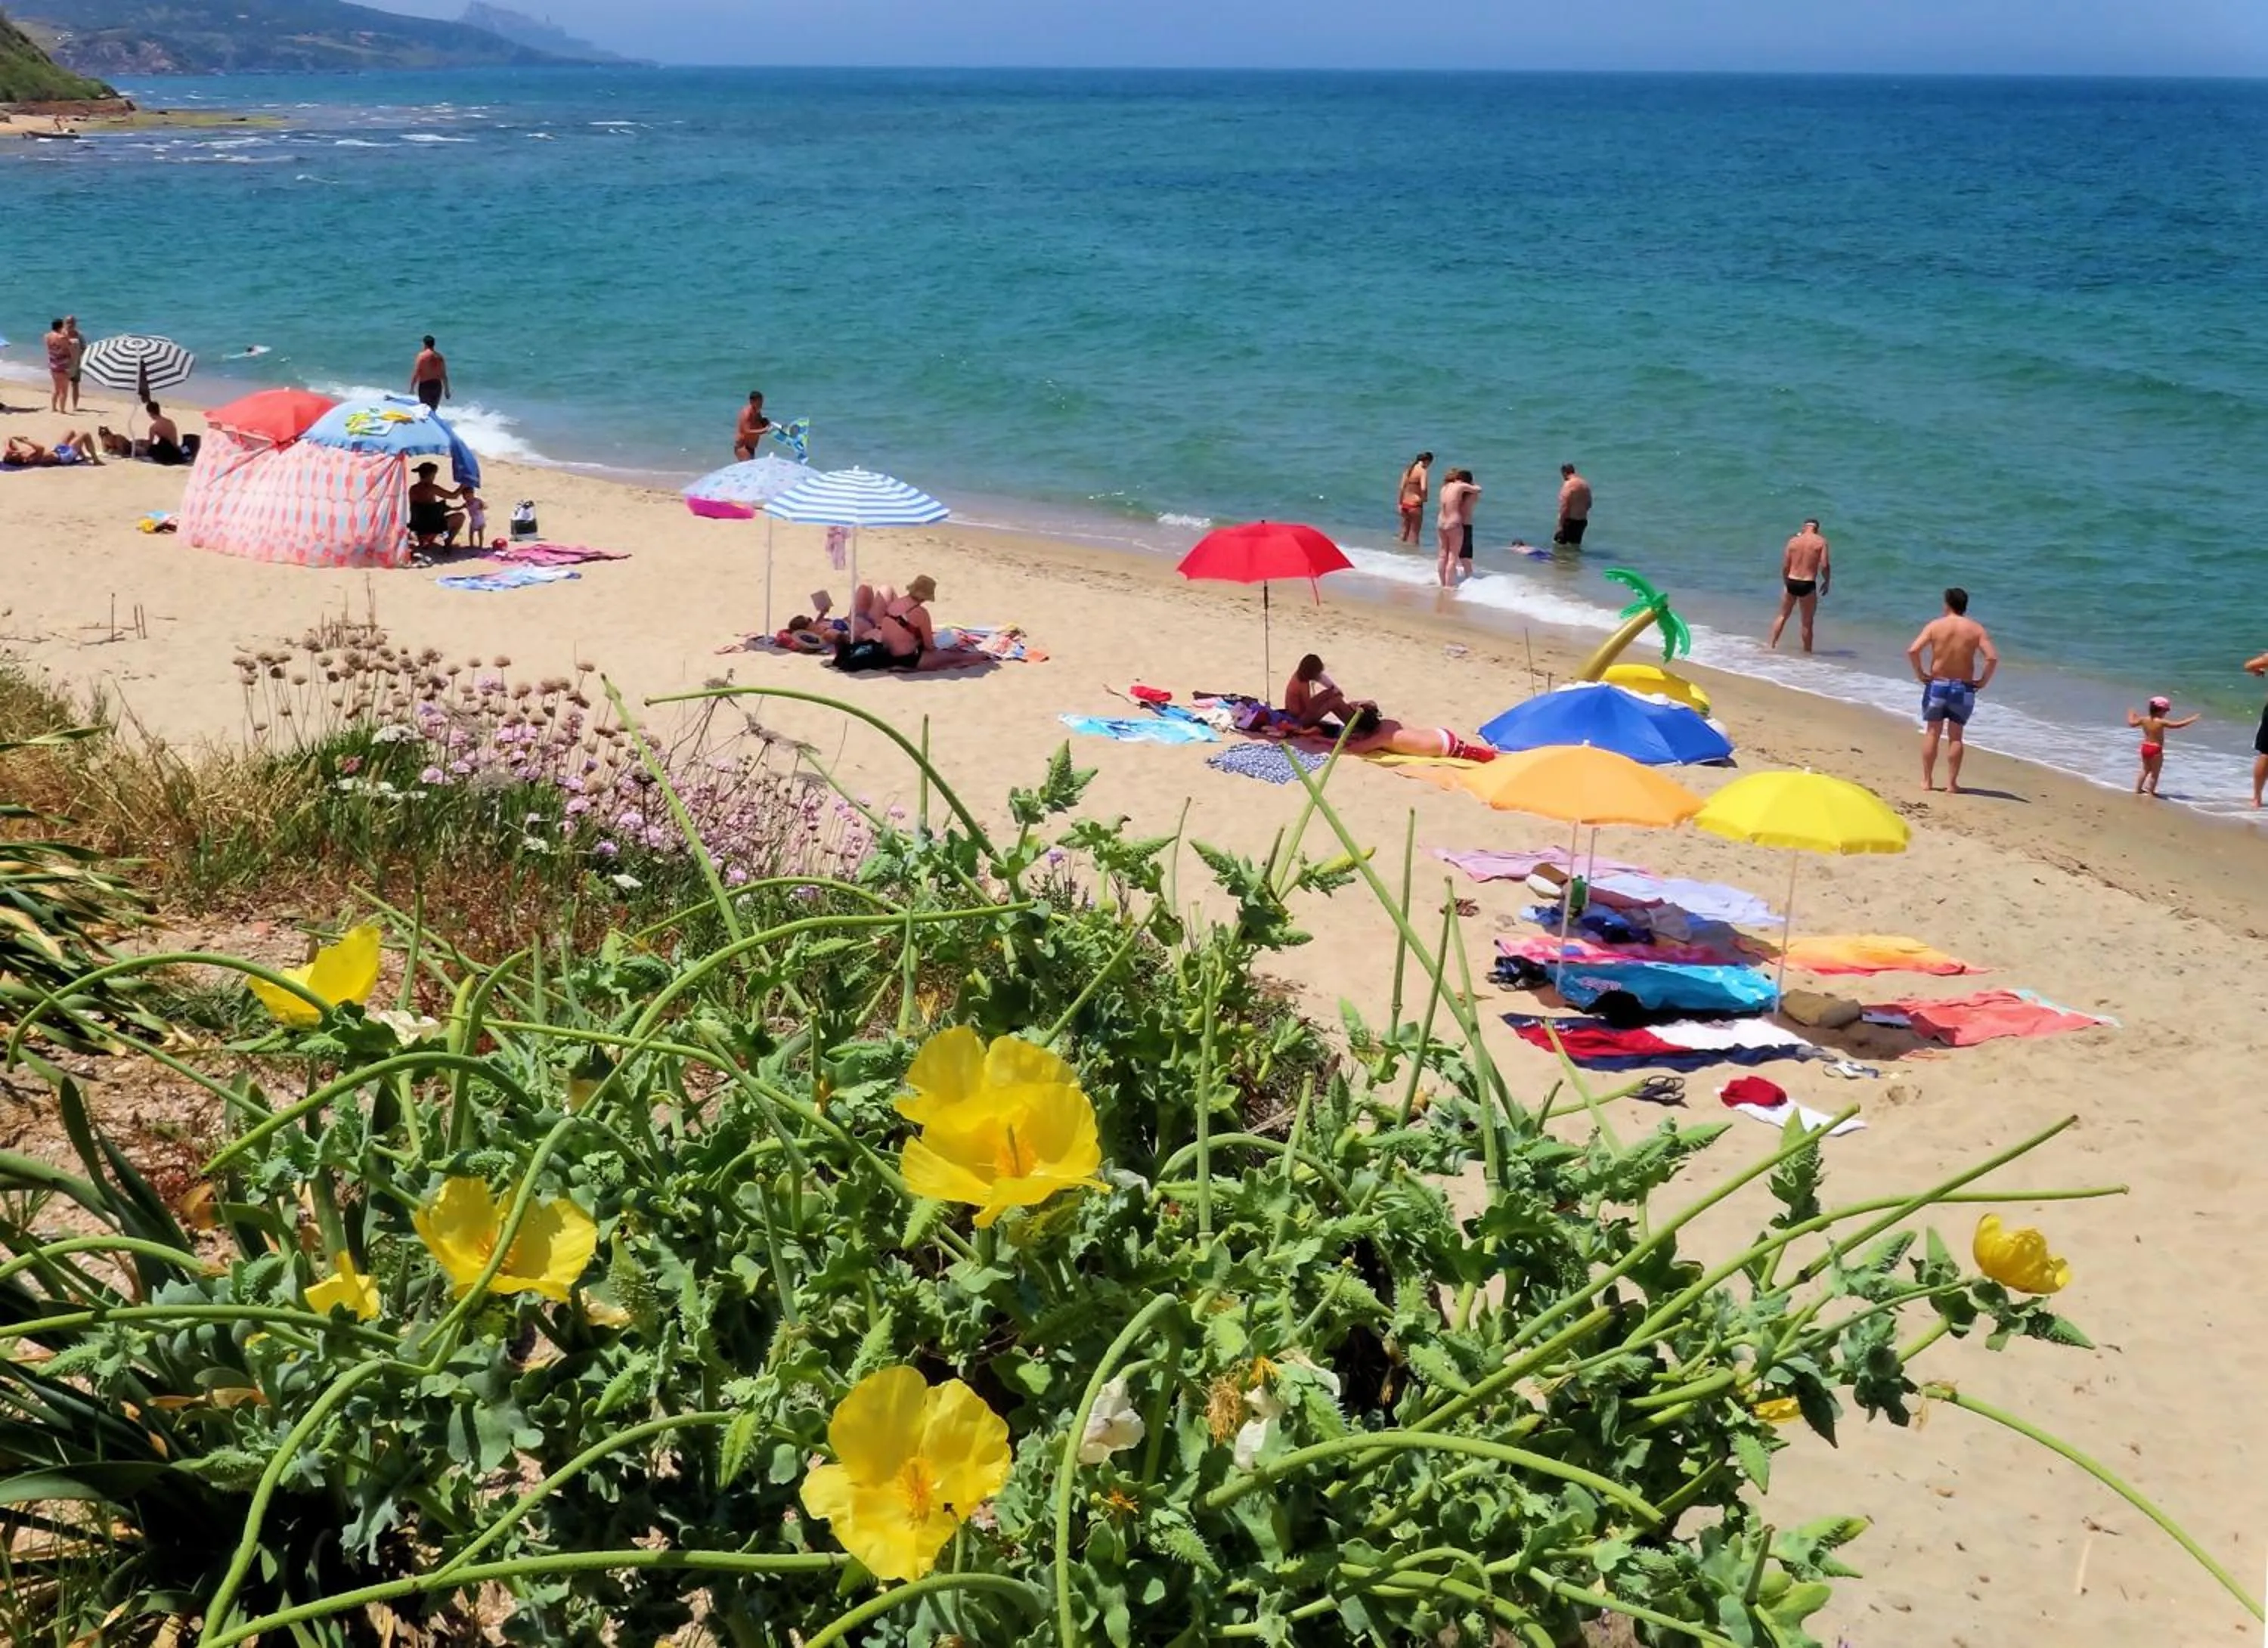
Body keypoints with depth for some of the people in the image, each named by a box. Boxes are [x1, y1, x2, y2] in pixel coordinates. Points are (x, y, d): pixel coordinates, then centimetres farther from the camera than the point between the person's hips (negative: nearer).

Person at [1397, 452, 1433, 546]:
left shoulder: (1409, 470, 9)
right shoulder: (1423, 471, -11)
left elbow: (1402, 488, 7)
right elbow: (1423, 488, -25)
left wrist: (1399, 503, 9)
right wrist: (1424, 498, -7)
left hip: (1405, 504, 7)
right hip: (1415, 505, -7)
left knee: (1405, 532, 16)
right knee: (1414, 534, 1)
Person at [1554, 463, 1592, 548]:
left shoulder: (1569, 485, -16)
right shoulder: (1585, 484, 10)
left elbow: (1565, 506, -21)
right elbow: (1589, 504, 18)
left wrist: (1560, 525, -19)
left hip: (1570, 520, -9)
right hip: (1582, 521, 9)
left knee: (1559, 544, -4)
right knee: (1576, 545, 16)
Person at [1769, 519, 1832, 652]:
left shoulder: (1793, 541, 4)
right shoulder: (1821, 542, -3)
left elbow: (1785, 566, 4)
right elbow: (1824, 566, -10)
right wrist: (1826, 582, 6)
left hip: (1791, 583, 3)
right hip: (1808, 585, -2)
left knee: (1783, 616, 19)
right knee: (1807, 622, 8)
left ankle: (1772, 645, 18)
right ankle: (1807, 651, 14)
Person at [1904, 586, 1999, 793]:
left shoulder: (1935, 625, -5)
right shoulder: (1976, 629, -3)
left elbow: (1913, 651, -15)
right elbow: (1992, 658, -13)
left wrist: (1920, 674, -2)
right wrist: (1983, 681, -1)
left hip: (1937, 685, 0)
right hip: (1963, 688, 1)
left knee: (1932, 733, 9)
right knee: (1956, 736, 8)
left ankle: (1927, 780, 11)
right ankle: (1952, 782, 8)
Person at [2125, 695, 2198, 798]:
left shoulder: (2144, 719, -2)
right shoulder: (2161, 722, -19)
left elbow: (2131, 723, 13)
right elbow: (2178, 725, -20)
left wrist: (2131, 715, 33)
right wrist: (2192, 719, -10)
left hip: (2145, 747, 7)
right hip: (2156, 749, -7)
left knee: (2145, 770, 24)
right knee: (2155, 773, 6)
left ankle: (2138, 789, 30)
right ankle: (2150, 792, 10)